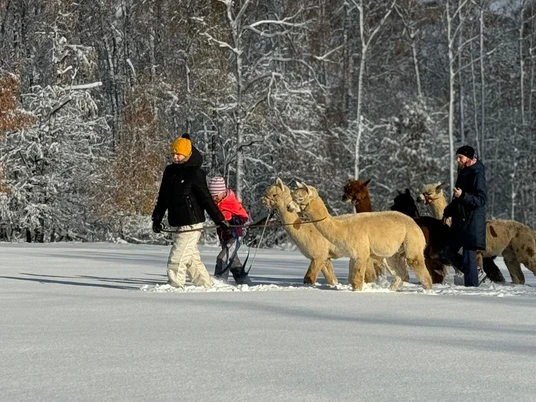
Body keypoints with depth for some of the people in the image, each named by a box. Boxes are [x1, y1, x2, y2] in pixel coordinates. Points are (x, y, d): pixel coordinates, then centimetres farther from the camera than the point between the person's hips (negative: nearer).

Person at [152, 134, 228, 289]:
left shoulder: (195, 173, -10)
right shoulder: (170, 171, 10)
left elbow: (206, 198, -11)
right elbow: (163, 197, 16)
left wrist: (219, 219, -13)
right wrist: (157, 218, 13)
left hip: (191, 224, -8)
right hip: (176, 223, 8)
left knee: (177, 259, -12)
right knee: (192, 258, 14)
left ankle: (175, 287, -7)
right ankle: (206, 286, 23)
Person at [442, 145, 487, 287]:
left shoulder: (477, 174, -12)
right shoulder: (463, 173, 16)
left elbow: (481, 199, -18)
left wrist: (462, 195, -28)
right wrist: (448, 211, 21)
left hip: (472, 223, -10)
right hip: (460, 221, 10)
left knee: (468, 255, -10)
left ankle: (471, 285, -6)